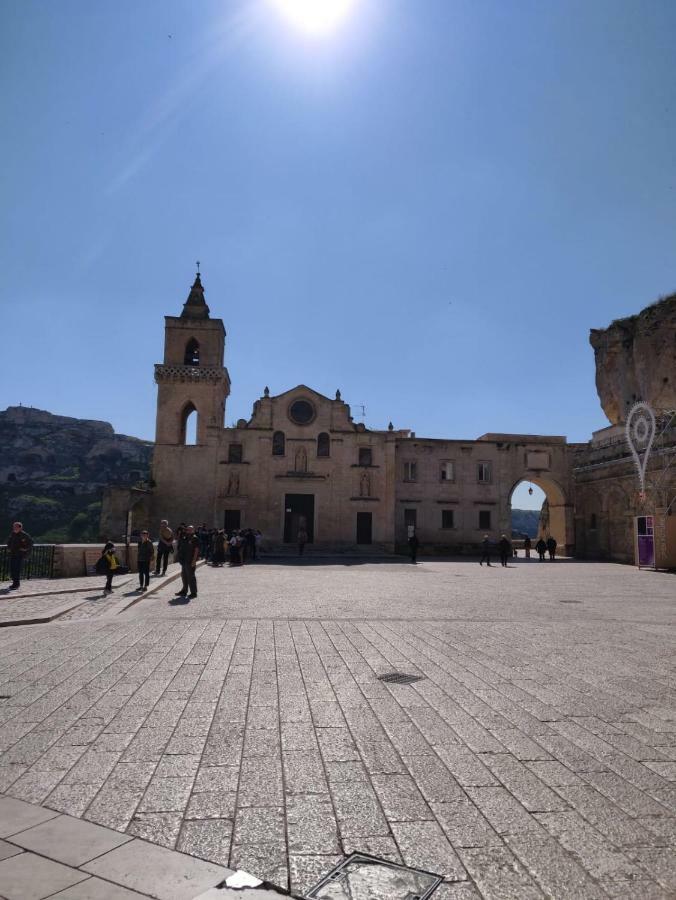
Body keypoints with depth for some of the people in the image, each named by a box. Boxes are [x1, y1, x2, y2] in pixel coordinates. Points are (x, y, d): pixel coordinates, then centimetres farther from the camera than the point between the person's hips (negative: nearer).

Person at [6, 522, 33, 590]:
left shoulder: (23, 535, -10)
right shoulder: (12, 534, 9)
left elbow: (30, 541, -7)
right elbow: (9, 541, 28)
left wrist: (25, 549, -10)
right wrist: (8, 548, 17)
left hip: (20, 554, -7)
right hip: (12, 554, 7)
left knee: (17, 569, -9)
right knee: (12, 569, 8)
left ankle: (16, 584, -3)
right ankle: (15, 582, 19)